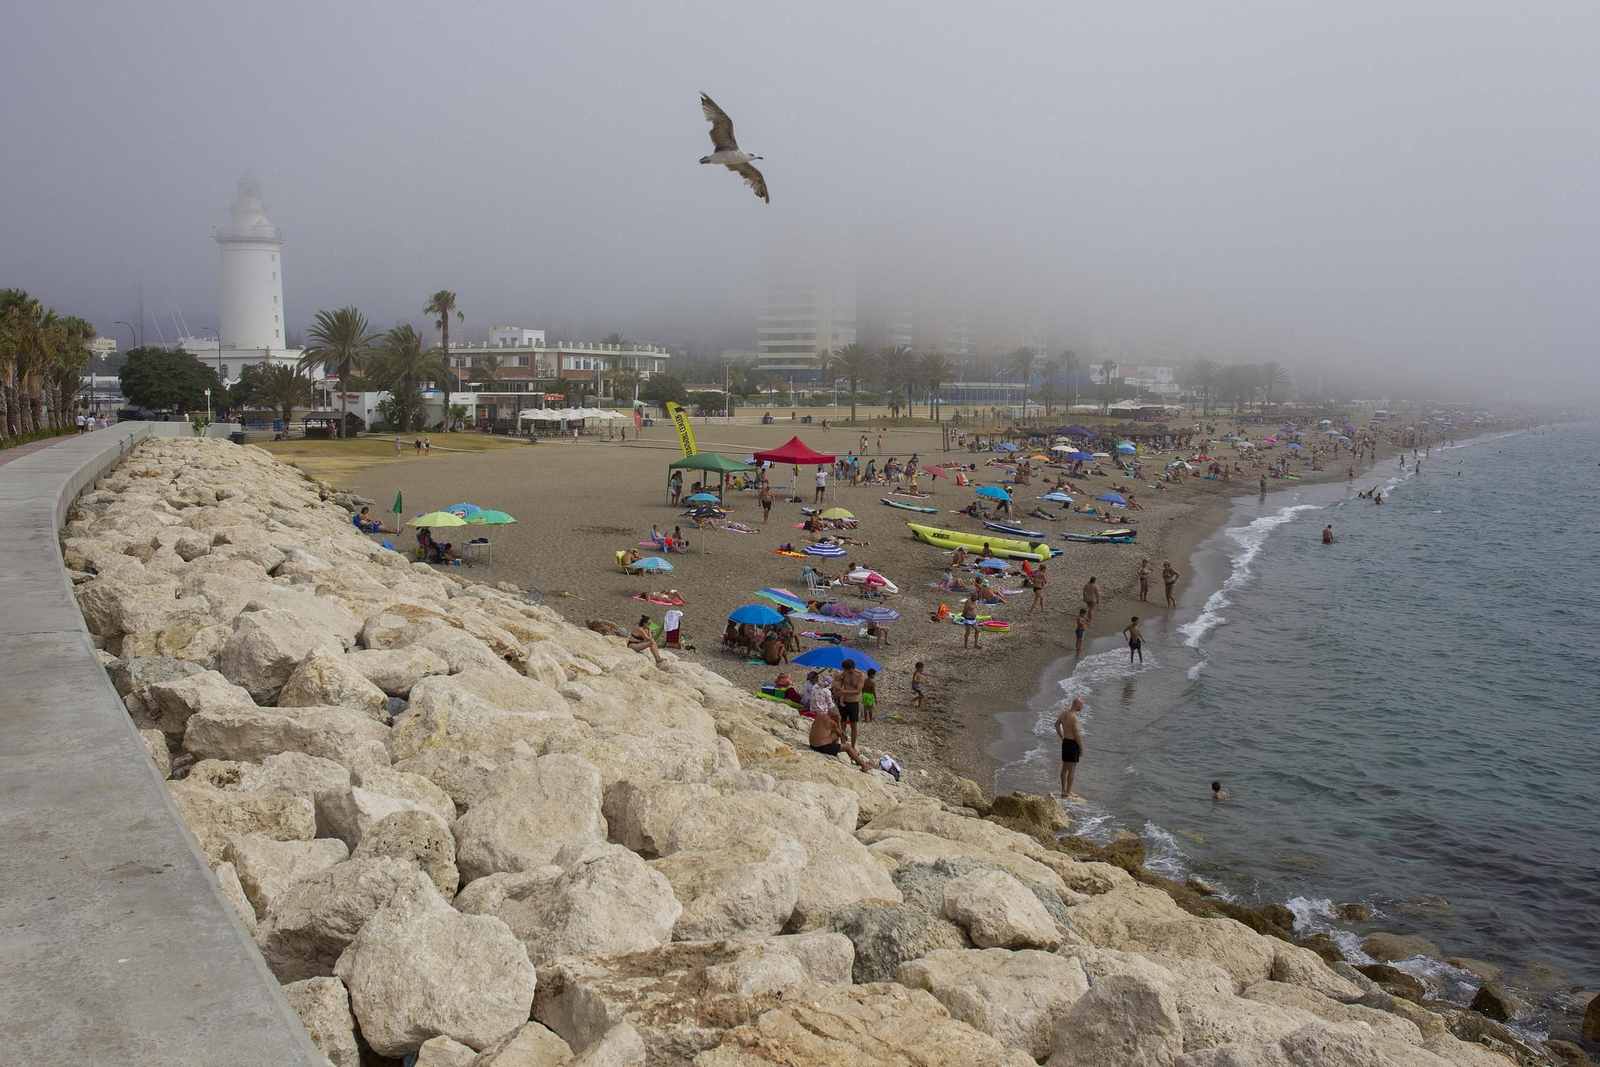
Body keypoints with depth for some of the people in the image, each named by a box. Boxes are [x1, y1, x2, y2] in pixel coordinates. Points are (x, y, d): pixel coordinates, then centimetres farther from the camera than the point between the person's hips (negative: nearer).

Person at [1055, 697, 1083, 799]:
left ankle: (1064, 790, 23)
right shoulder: (1074, 717, -22)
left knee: (1065, 767, 15)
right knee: (1072, 769, 0)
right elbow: (1077, 735, -21)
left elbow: (1057, 724, 21)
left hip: (1065, 742, 9)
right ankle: (1068, 792, 4)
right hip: (1073, 743, -9)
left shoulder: (1064, 713, 4)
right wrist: (1081, 747, -11)